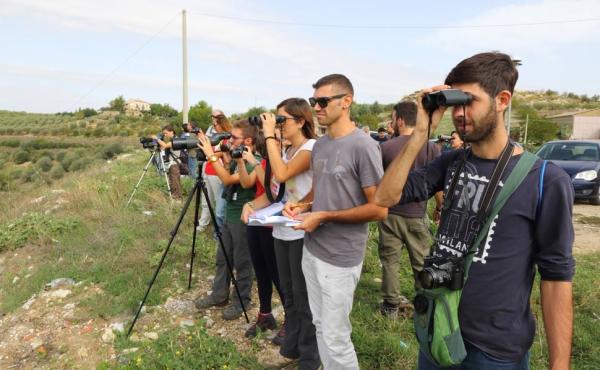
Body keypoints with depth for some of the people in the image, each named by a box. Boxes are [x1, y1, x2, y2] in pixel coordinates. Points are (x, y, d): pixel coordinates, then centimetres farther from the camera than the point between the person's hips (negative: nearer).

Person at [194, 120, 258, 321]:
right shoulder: (237, 159, 8)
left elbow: (228, 179, -28)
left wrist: (211, 155, -27)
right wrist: (217, 155, 0)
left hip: (243, 218, -9)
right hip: (229, 214, 9)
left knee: (241, 262, 5)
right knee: (222, 258, 17)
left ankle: (242, 301, 20)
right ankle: (219, 294, 32)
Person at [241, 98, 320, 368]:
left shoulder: (312, 147, -13)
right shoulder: (286, 151, 13)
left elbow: (282, 174, -29)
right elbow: (273, 192, 12)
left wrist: (269, 136, -22)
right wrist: (251, 204, -7)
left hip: (303, 232, -8)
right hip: (281, 230, 8)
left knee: (303, 294, 2)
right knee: (288, 292, 17)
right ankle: (291, 344, 34)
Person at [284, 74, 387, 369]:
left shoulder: (363, 146, -16)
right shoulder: (319, 145, 8)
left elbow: (379, 209, -18)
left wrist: (324, 216, -19)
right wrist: (302, 204, 1)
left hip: (339, 257, -7)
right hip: (311, 250, 8)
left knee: (336, 338, 4)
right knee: (320, 326, 20)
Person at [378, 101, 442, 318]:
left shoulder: (385, 147, -7)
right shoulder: (431, 148, -7)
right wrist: (440, 207, 11)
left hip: (390, 213, 0)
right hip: (417, 215, 1)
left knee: (390, 260, 12)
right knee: (421, 262, 14)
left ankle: (391, 305, 21)